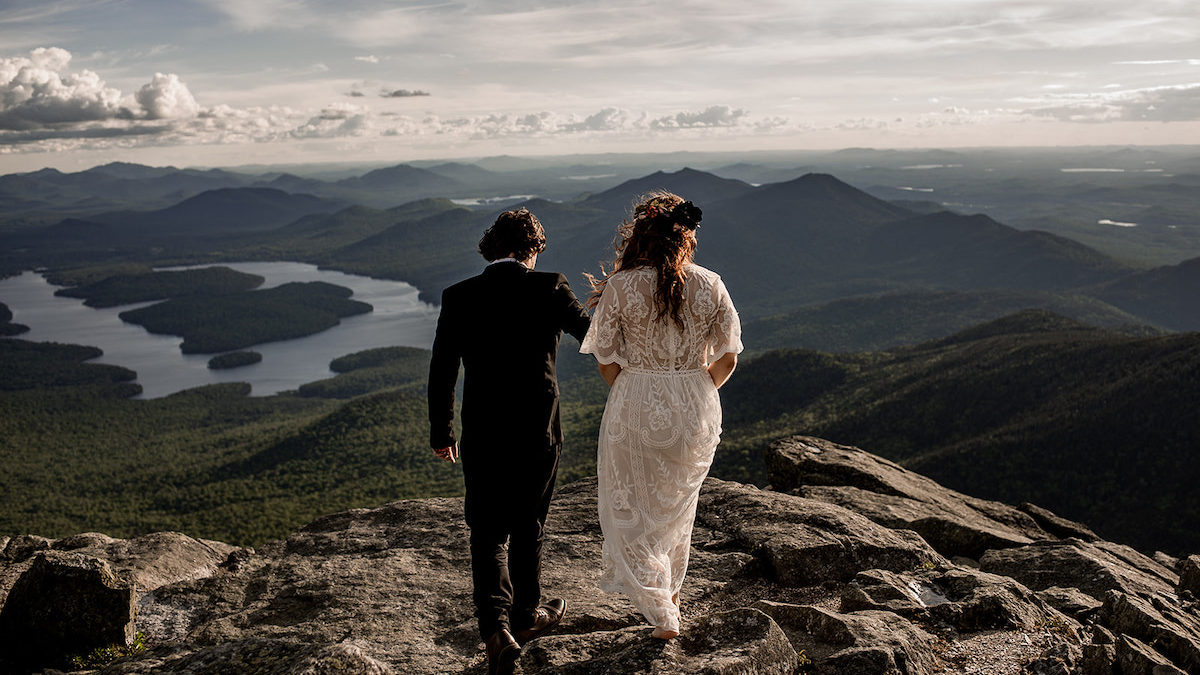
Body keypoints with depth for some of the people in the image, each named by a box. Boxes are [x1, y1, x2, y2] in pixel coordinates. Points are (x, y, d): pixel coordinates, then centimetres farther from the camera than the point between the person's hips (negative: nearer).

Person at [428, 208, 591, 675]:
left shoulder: (458, 298, -4)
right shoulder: (549, 289, -10)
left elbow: (441, 373, 0)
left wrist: (441, 433, 12)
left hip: (482, 439, 1)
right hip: (539, 434, 0)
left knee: (488, 534, 12)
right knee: (528, 528, 19)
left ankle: (496, 627, -5)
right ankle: (525, 615, 35)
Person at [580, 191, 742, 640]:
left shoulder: (620, 287, -12)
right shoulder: (710, 285, -5)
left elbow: (606, 360, -7)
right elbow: (727, 357, -1)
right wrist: (698, 393, 14)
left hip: (635, 409, -3)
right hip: (696, 413, 3)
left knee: (633, 513, 14)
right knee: (677, 508, 24)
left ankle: (661, 615, 12)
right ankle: (670, 594, 41)